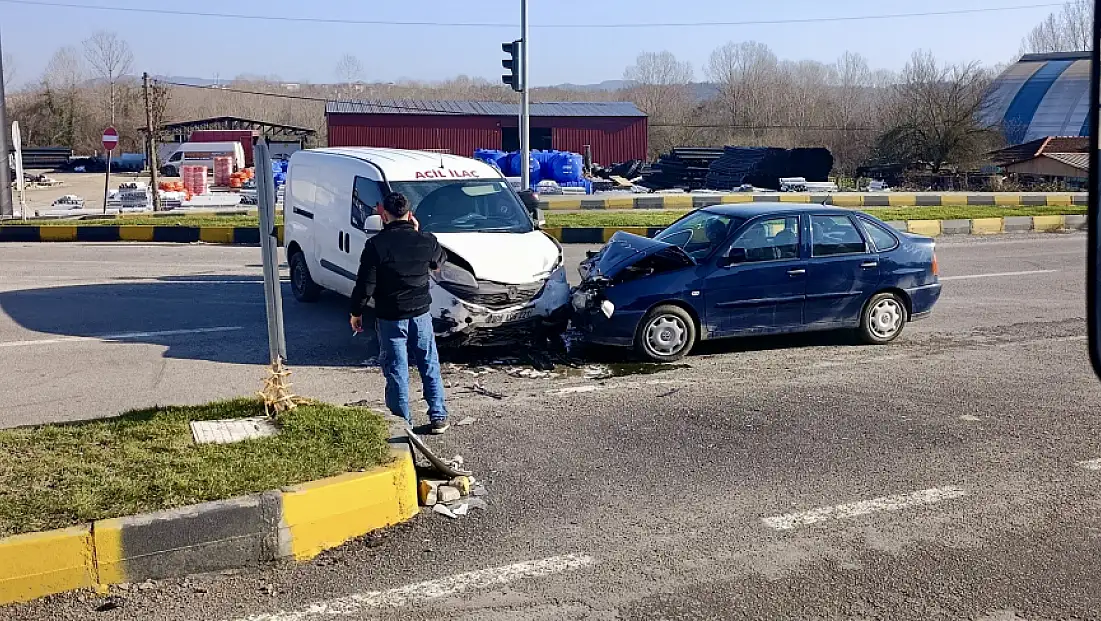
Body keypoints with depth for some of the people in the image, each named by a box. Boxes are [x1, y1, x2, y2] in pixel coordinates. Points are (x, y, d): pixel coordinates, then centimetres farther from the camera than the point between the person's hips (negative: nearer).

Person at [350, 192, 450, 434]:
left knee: (396, 371, 7)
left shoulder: (376, 245, -14)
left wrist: (356, 312, 2)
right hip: (421, 314, 3)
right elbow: (440, 259, 18)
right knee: (430, 367, 14)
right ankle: (438, 417, 16)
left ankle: (403, 421, 12)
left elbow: (365, 284, -12)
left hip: (390, 318, -3)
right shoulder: (426, 241, -4)